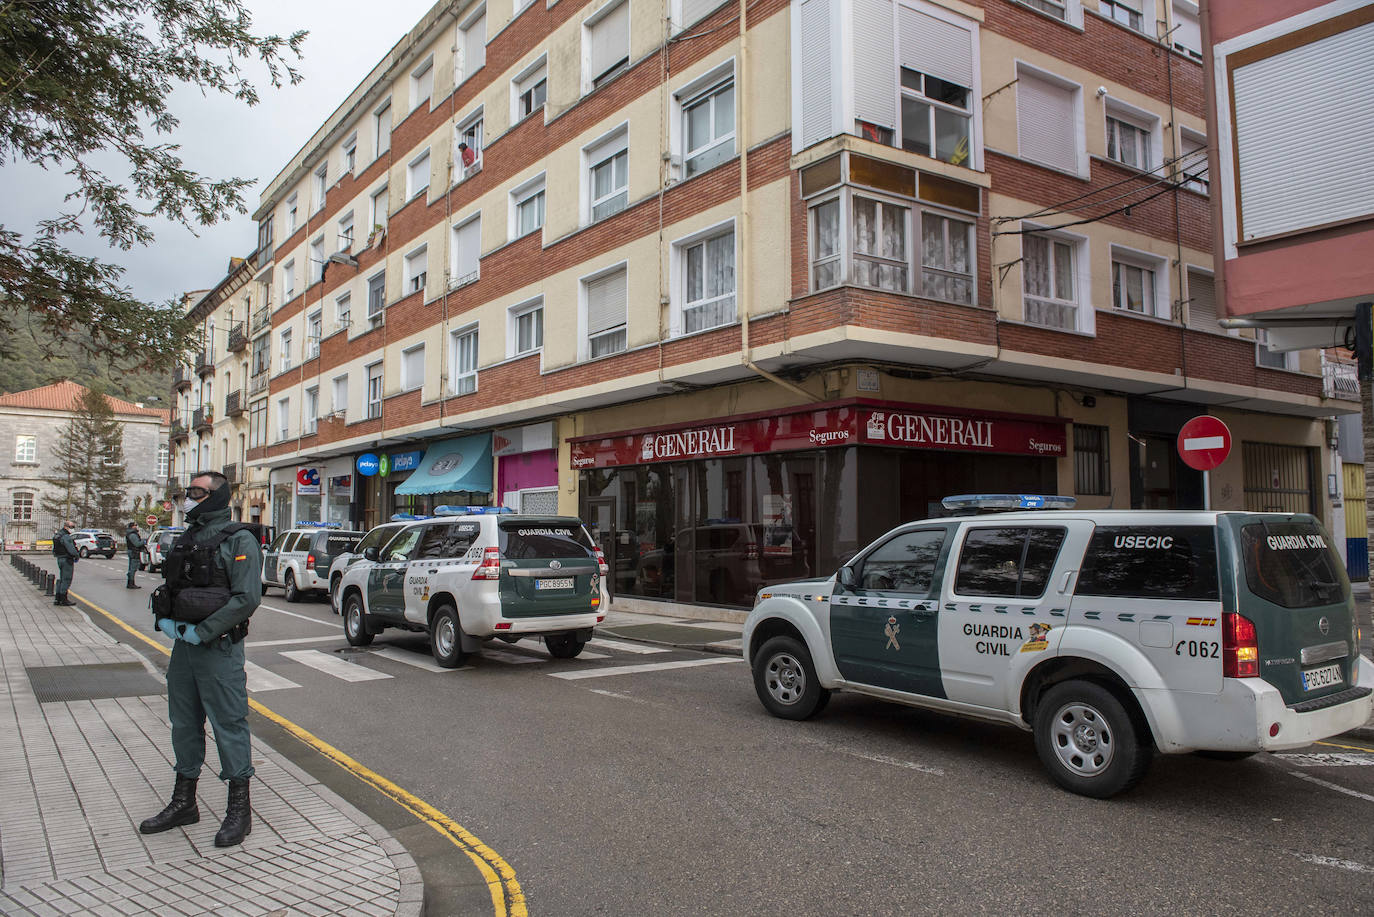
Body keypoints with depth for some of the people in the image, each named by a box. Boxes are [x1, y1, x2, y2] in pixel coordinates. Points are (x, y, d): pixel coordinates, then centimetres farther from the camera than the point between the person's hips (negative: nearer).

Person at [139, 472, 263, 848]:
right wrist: (165, 620, -1)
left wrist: (202, 631, -20)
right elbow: (169, 588, 19)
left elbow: (247, 598, -19)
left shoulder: (238, 540, -10)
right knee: (184, 724, 17)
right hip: (182, 646, 8)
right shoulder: (186, 538, 14)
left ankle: (239, 810, 10)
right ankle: (184, 802, 31)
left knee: (229, 725, -1)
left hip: (218, 649, -8)